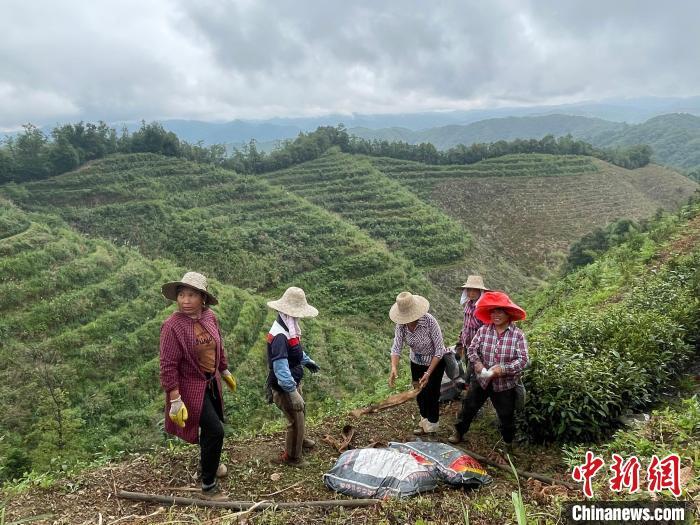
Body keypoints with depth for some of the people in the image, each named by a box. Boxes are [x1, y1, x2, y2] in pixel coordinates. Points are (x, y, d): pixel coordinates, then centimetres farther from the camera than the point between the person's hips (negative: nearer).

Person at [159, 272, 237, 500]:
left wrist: (225, 371, 19)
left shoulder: (210, 317, -6)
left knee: (213, 426, 22)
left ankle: (209, 461, 51)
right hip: (191, 387, -6)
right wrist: (175, 401, -21)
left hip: (212, 382, 6)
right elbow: (168, 366, -21)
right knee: (215, 430, -7)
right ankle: (208, 485, 12)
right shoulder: (172, 326, -24)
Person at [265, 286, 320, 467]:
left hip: (293, 382, 10)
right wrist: (293, 393, -34)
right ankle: (291, 457, 24)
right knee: (296, 420, 4)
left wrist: (308, 361, 31)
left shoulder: (289, 327, -1)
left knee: (300, 412, 29)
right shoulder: (280, 336, -32)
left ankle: (299, 440, 54)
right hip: (284, 387, -10)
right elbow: (281, 369, -35)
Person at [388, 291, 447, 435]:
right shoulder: (401, 324, -22)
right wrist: (394, 368, -41)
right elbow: (396, 347, -24)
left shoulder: (430, 321, -35)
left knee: (431, 394, 0)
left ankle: (431, 427, 23)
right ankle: (425, 421, 38)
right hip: (416, 362, 5)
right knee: (419, 393, 14)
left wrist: (428, 372, -33)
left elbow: (439, 349, -29)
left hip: (435, 361, -4)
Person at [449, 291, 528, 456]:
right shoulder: (483, 330, -8)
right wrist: (477, 363, -23)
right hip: (481, 380, 2)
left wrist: (503, 369, -29)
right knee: (468, 407, 12)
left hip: (505, 384, -1)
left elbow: (522, 360, -17)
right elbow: (472, 349, -4)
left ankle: (508, 443, 40)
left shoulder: (518, 335, -15)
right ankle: (458, 433, 33)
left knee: (506, 416, 14)